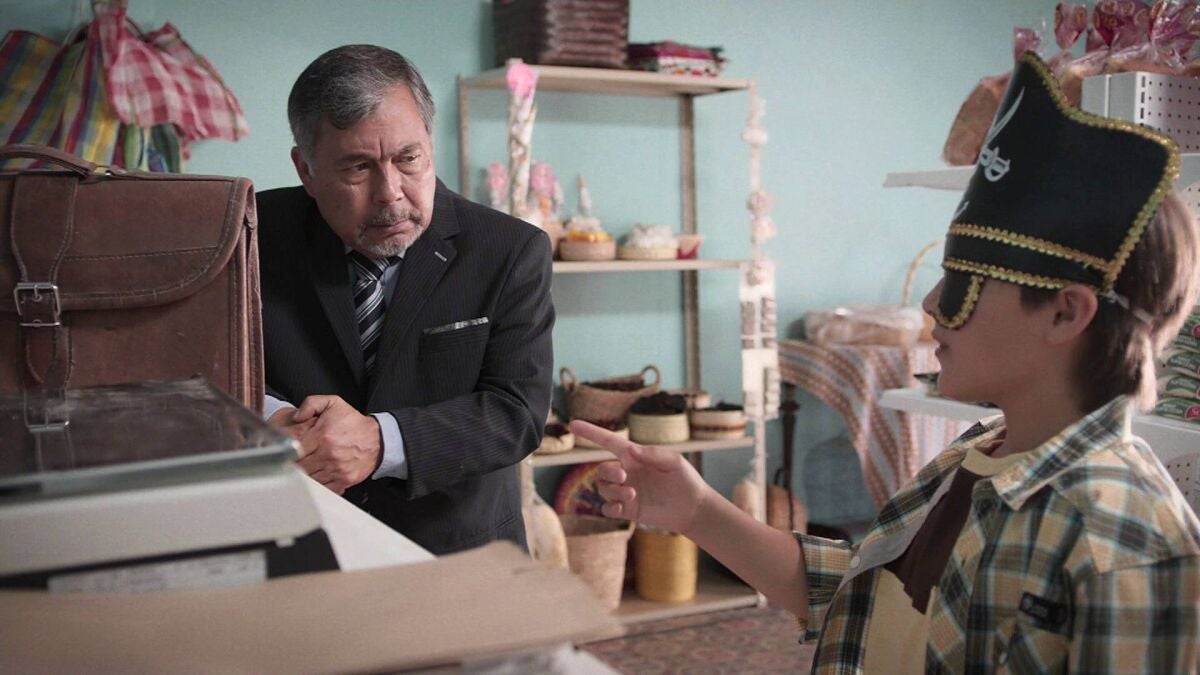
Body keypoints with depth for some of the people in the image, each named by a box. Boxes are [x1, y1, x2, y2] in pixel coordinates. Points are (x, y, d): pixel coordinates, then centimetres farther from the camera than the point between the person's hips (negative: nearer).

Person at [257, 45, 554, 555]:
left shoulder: (512, 252, -5)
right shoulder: (257, 235, -1)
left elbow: (517, 411, -11)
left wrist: (380, 442, -25)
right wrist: (269, 421, -19)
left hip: (457, 556, -4)